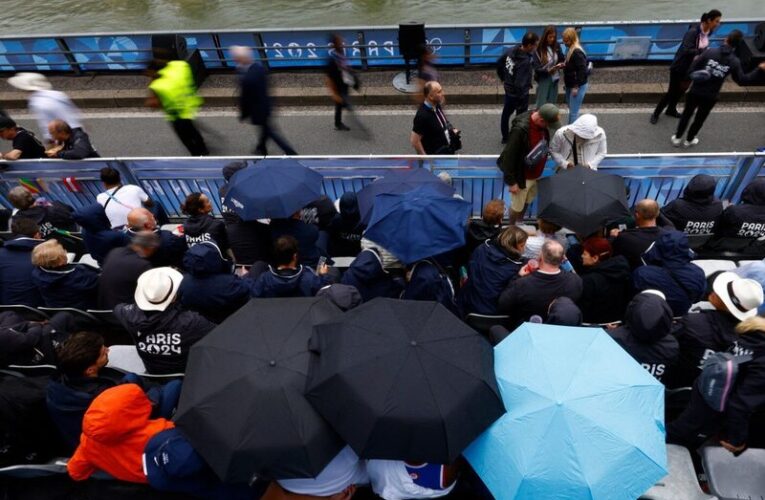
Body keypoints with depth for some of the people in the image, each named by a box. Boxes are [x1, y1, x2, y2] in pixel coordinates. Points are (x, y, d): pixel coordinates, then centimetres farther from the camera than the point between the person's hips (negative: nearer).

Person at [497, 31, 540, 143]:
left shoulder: (511, 51, -9)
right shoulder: (525, 62, -32)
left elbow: (499, 63, 8)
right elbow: (520, 84, -33)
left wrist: (502, 77, 22)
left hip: (508, 89, 8)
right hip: (520, 93, -8)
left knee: (506, 113, 24)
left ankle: (505, 137, 41)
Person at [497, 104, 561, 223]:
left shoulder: (541, 123, -9)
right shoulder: (520, 129, -33)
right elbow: (508, 156, -27)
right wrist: (511, 181, -21)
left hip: (536, 174, 7)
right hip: (522, 177, -7)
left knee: (528, 201, 27)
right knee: (517, 206, 14)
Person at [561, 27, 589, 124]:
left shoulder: (578, 52, -18)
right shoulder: (570, 50, 11)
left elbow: (582, 71, -21)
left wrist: (576, 87, -21)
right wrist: (564, 66, 8)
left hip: (578, 86, -10)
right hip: (570, 85, 10)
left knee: (573, 112, -9)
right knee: (572, 111, 16)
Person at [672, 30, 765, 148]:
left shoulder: (710, 51, -13)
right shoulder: (734, 62, -9)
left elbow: (692, 69, -14)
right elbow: (742, 80, 1)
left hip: (695, 91, -1)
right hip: (710, 97, 1)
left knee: (686, 114, 18)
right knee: (700, 118, 21)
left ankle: (677, 138, 26)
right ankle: (689, 140, 37)